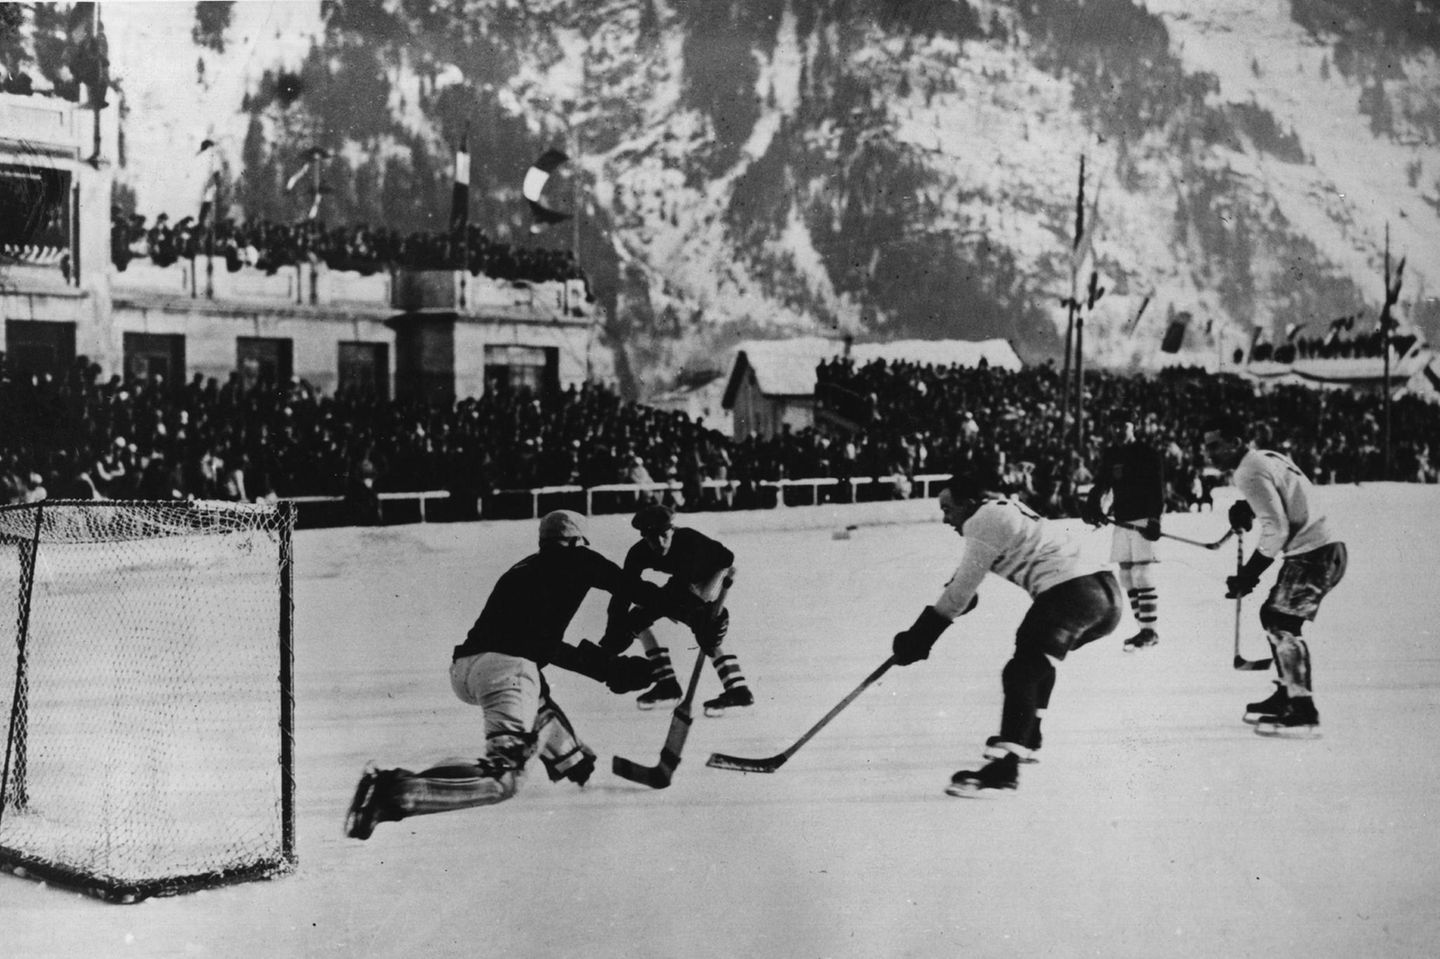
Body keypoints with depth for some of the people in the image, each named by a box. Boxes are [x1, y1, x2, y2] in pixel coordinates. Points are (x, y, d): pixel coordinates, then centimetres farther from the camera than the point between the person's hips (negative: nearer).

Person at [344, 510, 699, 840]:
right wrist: (692, 613, 26)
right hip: (506, 666, -8)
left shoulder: (524, 569, 32)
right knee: (501, 778, -14)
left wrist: (610, 668, 39)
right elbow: (633, 588, 15)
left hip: (463, 667, 8)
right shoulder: (576, 560, 15)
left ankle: (572, 761, 48)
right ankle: (394, 790, -27)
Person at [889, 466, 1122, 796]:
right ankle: (1025, 738, 40)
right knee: (1037, 660, 31)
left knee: (1021, 673, -16)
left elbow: (961, 592, -4)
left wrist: (919, 636, 1)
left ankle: (1004, 766, -28)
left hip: (1071, 593, -10)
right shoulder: (1007, 509, 25)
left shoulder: (985, 519, -3)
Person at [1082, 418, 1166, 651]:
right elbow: (1101, 483, 12)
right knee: (1127, 577, 6)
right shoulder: (1111, 455, 12)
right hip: (1121, 522, 7)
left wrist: (1154, 518, -23)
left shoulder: (1149, 455, -7)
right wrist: (1093, 506, -6)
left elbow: (1157, 488, -13)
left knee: (1142, 577, -11)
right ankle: (1145, 630, 12)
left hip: (1143, 521, -7)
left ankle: (1150, 631, -7)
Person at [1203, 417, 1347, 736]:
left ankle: (1303, 712, -14)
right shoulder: (1266, 458, 14)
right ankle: (1288, 694, 26)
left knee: (1281, 622, -12)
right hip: (1321, 548, 10)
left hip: (1313, 552, -10)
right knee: (1273, 615, 17)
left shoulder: (1250, 473, -14)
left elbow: (1276, 529, -20)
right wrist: (1248, 507, 12)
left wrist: (1249, 574, -14)